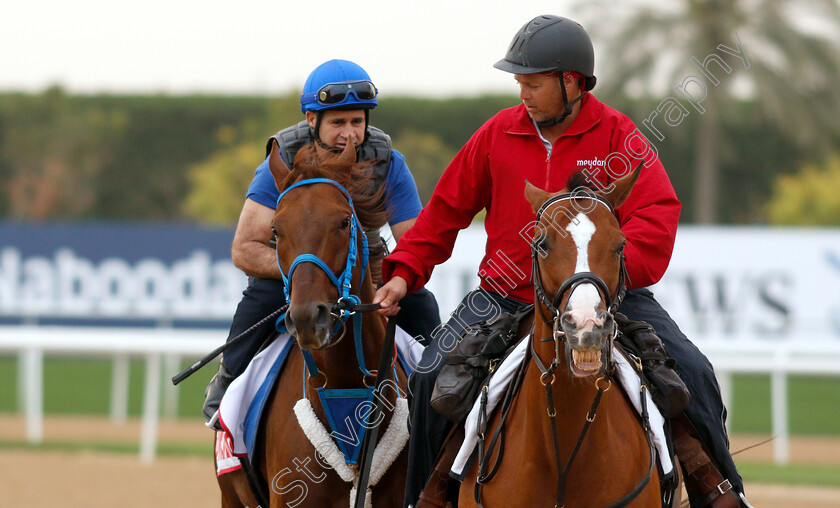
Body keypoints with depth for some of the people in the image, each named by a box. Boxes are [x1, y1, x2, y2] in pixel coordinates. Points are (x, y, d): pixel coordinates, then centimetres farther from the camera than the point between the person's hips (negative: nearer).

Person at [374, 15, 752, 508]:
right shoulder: (498, 134, 2)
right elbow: (447, 209, 11)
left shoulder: (617, 136, -6)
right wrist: (405, 272, 1)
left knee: (692, 372, -17)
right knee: (432, 377, -16)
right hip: (508, 296, 2)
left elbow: (657, 220, -17)